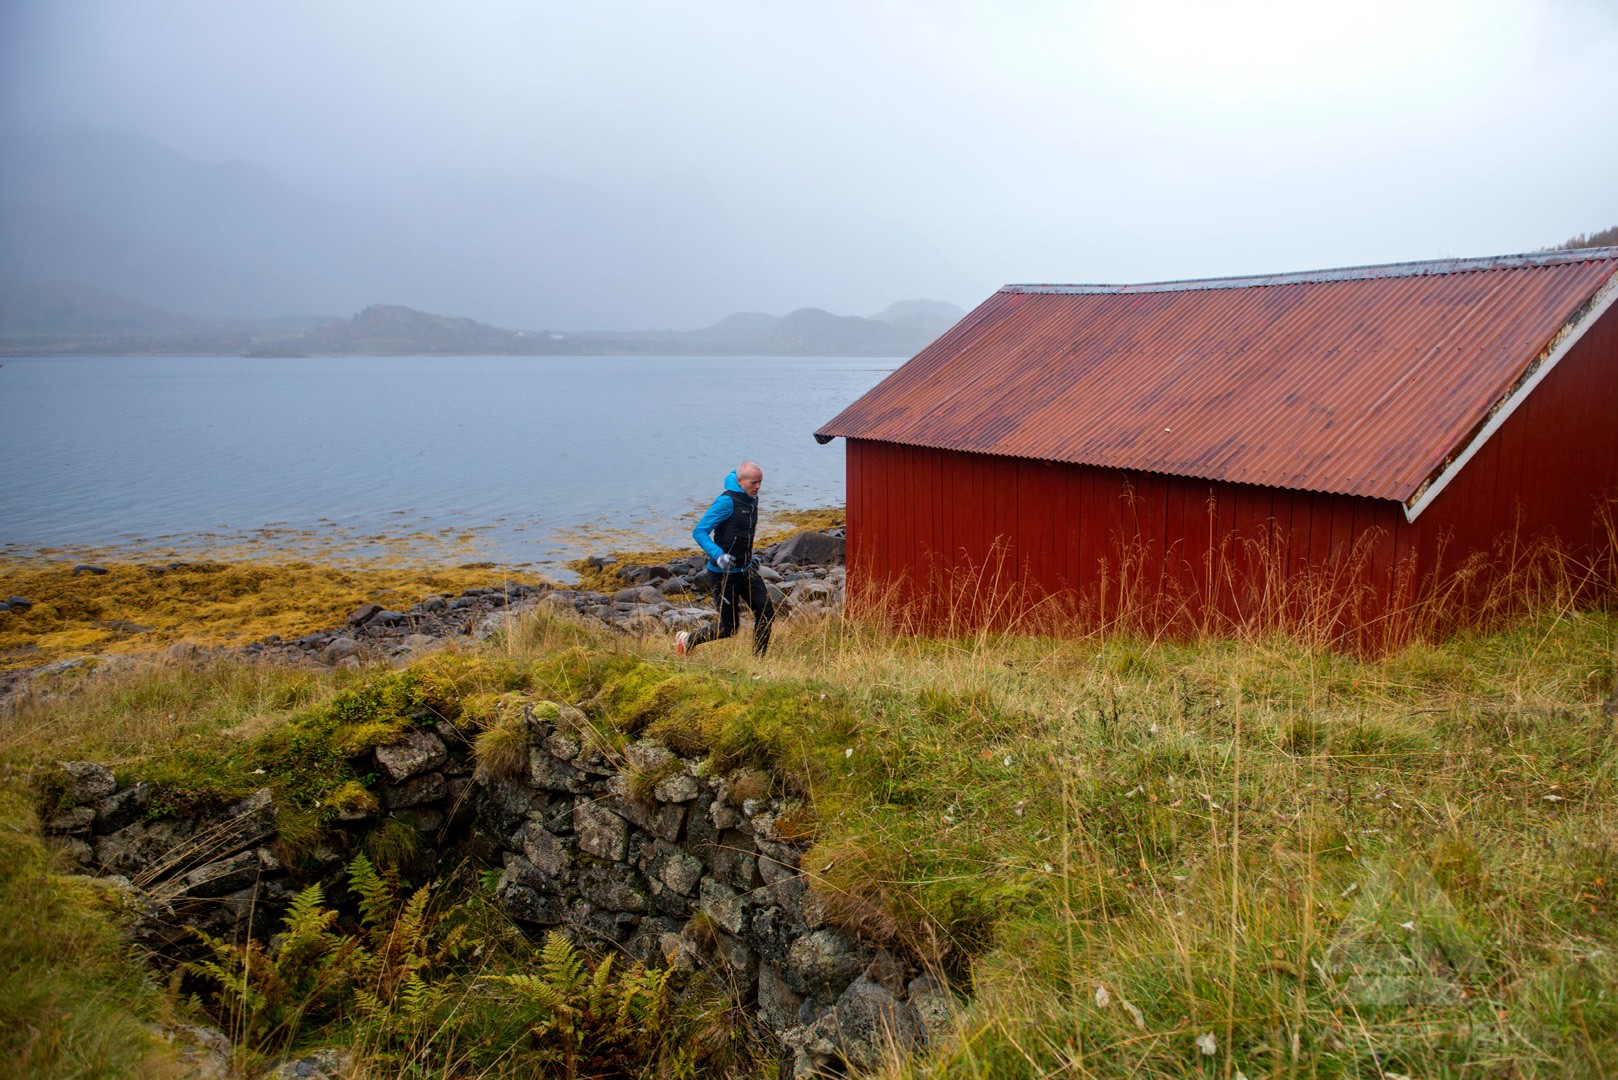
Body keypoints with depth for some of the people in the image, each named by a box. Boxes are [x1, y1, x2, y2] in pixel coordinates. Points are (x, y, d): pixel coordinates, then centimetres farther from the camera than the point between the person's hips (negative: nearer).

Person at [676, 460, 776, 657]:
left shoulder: (751, 499, 7)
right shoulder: (727, 501, -21)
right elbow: (699, 532, -23)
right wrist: (718, 555, -37)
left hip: (746, 569, 8)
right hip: (724, 573, -8)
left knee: (766, 614, 0)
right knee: (728, 628, 1)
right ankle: (687, 640, 23)